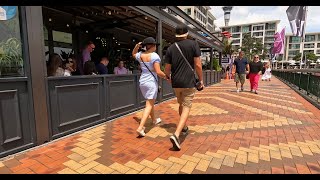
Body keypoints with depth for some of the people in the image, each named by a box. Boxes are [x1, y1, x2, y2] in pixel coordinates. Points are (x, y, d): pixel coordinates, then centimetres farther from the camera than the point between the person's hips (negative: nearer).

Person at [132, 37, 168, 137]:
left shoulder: (140, 55, 5)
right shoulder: (154, 56, -13)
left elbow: (133, 54, 30)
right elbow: (158, 72, -19)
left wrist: (137, 46, 15)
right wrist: (167, 77, -4)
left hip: (142, 81, 7)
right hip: (151, 82, -7)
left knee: (151, 102, 23)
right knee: (149, 105, -4)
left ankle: (154, 120, 42)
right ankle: (140, 128, -12)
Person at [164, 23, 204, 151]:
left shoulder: (171, 48, 4)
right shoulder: (193, 44, -3)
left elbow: (167, 69, 5)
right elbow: (198, 65, -8)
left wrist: (169, 77, 25)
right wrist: (201, 80, 3)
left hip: (176, 83, 4)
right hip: (189, 82, -4)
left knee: (181, 104, 23)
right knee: (186, 108, 0)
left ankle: (183, 127, 41)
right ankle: (176, 135, -15)